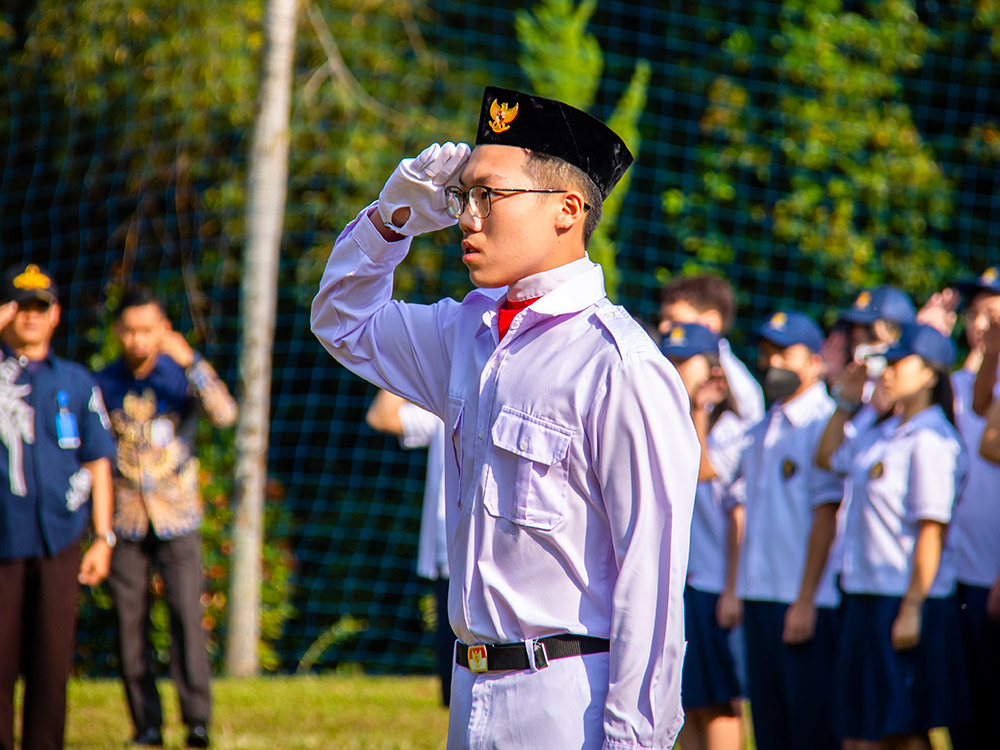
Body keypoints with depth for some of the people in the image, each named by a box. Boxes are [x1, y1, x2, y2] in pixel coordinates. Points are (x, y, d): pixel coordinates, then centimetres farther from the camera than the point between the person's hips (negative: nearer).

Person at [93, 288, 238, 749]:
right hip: (125, 520, 2)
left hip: (176, 519, -2)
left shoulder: (183, 375, 0)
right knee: (130, 622, 0)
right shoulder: (103, 385, 4)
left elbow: (224, 414, -18)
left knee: (186, 614, -12)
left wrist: (191, 361, -27)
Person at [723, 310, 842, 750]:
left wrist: (805, 601, -14)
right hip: (758, 597, 8)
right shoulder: (759, 433, 17)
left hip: (807, 601, -8)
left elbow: (826, 515, -12)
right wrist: (732, 589, 9)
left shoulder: (825, 424, -7)